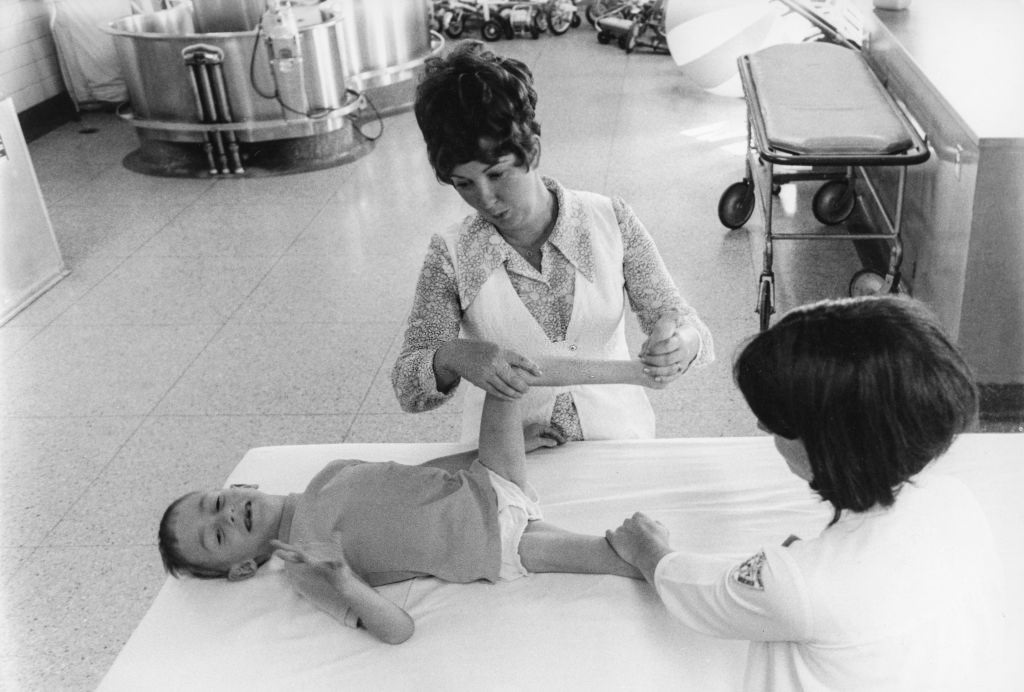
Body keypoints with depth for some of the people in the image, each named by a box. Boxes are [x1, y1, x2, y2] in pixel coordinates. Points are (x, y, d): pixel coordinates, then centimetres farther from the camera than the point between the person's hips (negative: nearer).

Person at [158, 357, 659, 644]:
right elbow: (397, 630, -20)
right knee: (621, 554, -24)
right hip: (497, 551, -5)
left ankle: (638, 368, -4)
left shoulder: (329, 474, 8)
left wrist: (509, 440, 17)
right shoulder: (303, 573, -12)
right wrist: (340, 579, -40)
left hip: (490, 487, 5)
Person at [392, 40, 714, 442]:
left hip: (615, 438, 3)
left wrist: (682, 343, -25)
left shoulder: (611, 222, -4)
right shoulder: (451, 257, -6)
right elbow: (407, 389, -7)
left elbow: (679, 320, -2)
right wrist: (451, 358, -28)